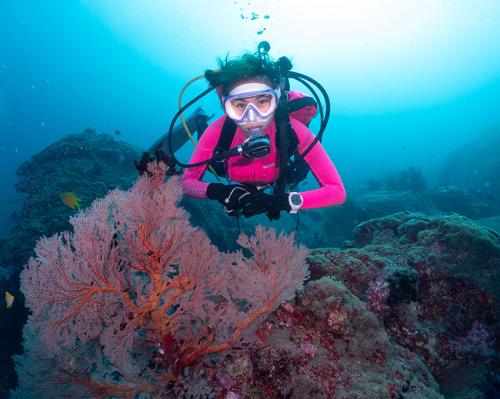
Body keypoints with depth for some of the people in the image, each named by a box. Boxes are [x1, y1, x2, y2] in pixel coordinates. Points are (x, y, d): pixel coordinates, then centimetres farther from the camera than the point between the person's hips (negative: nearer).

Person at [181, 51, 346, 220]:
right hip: (236, 184, 0)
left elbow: (337, 191, -41)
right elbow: (186, 183, -30)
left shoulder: (293, 130, -44)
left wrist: (285, 201, -54)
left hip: (280, 184, 0)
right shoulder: (218, 131, -42)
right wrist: (217, 191, -52)